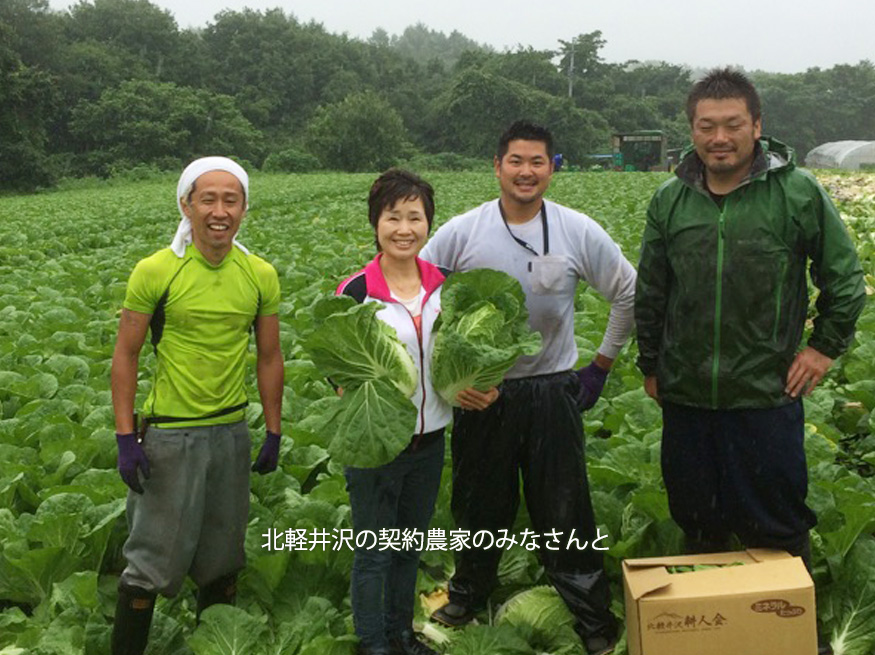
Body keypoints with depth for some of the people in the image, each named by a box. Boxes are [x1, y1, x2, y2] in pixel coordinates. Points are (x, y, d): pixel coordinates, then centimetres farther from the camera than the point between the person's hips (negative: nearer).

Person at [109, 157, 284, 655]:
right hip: (170, 434, -4)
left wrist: (274, 433, 8)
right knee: (154, 561, 3)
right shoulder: (156, 272, -11)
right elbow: (125, 356, -6)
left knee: (223, 555, 19)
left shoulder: (261, 276, -1)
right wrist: (126, 438, -10)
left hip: (232, 432, 4)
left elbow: (269, 358, 7)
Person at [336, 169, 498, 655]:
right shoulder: (356, 291, -12)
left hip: (429, 441, 5)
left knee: (411, 545, 20)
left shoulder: (445, 286, 1)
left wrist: (481, 390, -5)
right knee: (374, 553, 7)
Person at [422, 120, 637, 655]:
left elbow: (629, 293, 7)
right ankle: (469, 592, 41)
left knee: (565, 512, 5)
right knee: (480, 504, 17)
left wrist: (602, 363, 5)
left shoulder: (579, 232, -5)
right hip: (480, 391, 1)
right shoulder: (461, 233, -6)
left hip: (552, 390, -1)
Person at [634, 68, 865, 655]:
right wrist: (651, 364, 16)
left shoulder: (797, 192, -6)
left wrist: (826, 347, -1)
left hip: (765, 394, -3)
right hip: (686, 396, 3)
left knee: (777, 526, 7)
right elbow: (650, 293, 13)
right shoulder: (670, 201, 3)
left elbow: (845, 277, 3)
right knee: (697, 520, 15)